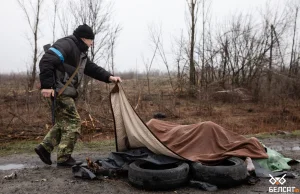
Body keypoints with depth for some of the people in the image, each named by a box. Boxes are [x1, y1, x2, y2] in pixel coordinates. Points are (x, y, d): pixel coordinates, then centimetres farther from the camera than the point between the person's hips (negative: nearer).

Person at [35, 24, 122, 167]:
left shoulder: (80, 53, 18)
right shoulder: (66, 44, -14)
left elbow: (92, 69, 20)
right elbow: (46, 61, -24)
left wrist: (109, 77, 7)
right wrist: (46, 85, -28)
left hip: (64, 92, 10)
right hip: (59, 91, -10)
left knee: (64, 122, 16)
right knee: (73, 122, -6)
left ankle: (44, 147, 22)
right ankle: (64, 158, 3)